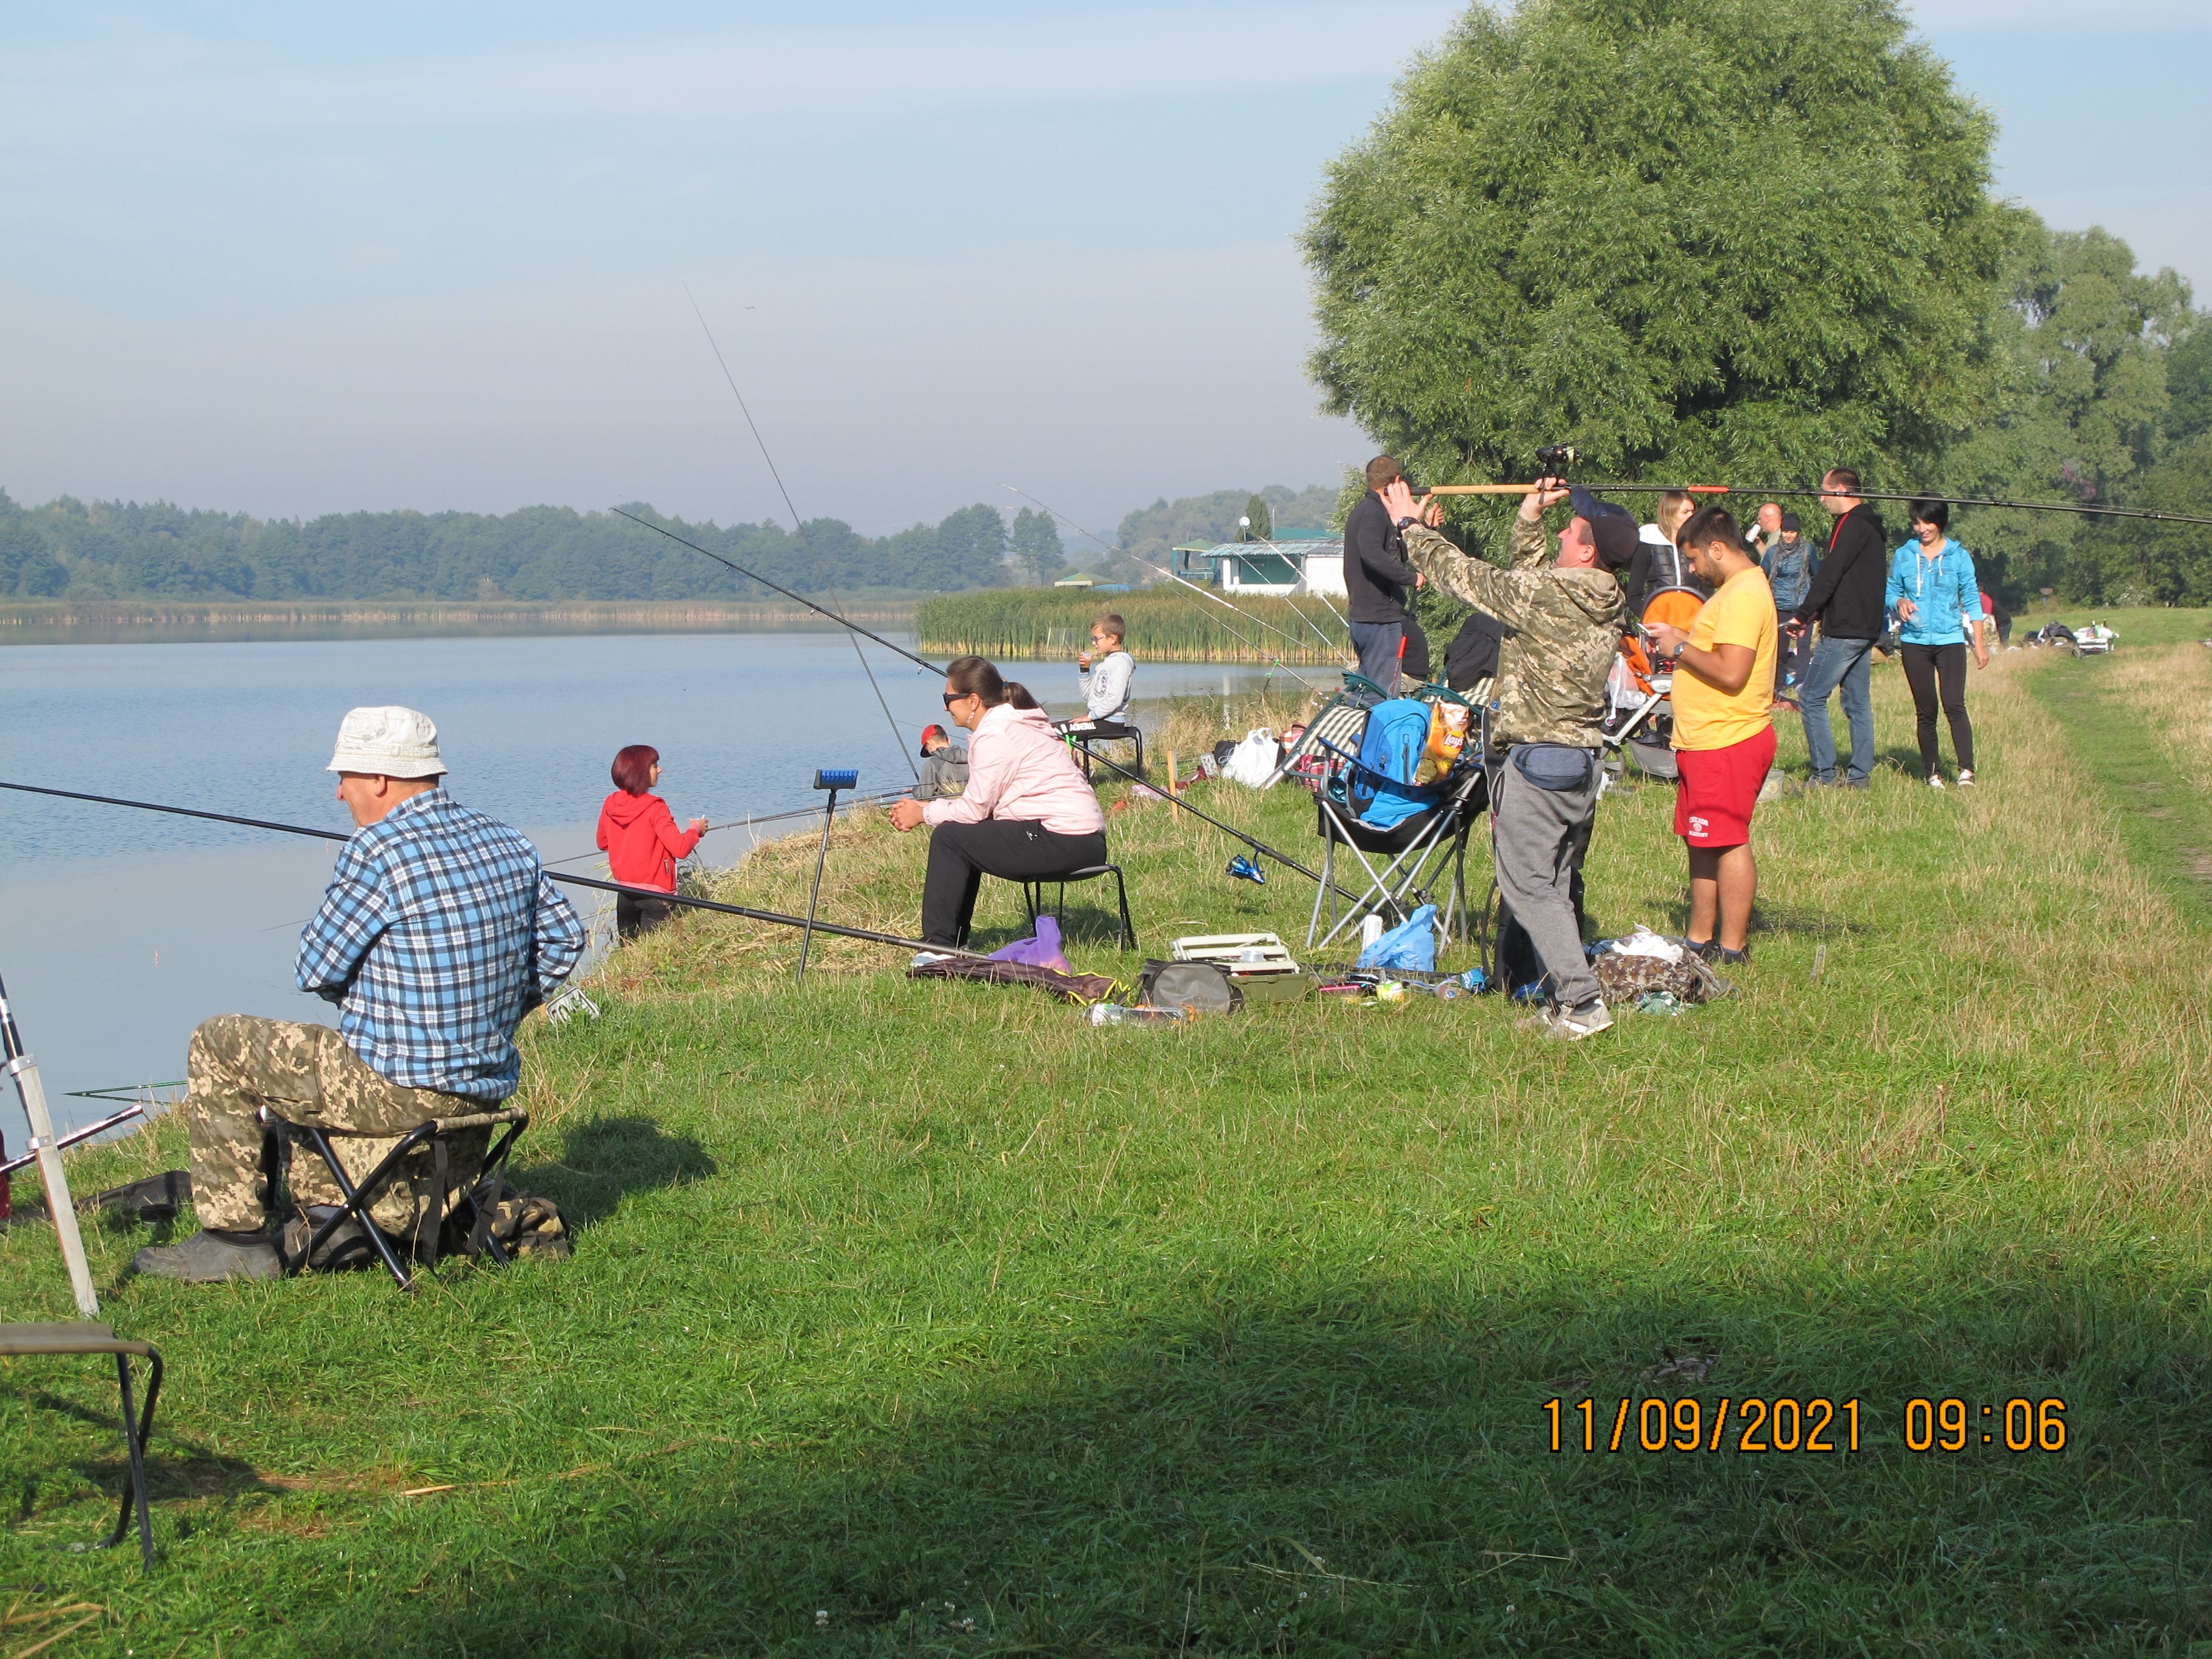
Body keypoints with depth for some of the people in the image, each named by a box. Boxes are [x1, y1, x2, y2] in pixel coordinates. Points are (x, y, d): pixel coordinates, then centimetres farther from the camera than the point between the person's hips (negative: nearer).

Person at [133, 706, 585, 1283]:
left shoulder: (377, 850, -17)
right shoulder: (508, 843, 5)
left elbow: (314, 971, -9)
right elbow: (563, 939, 15)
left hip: (399, 1091, -9)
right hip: (486, 1092, 9)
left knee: (218, 1046, 6)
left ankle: (236, 1238, 8)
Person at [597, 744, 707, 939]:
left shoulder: (609, 805, 2)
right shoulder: (655, 808, -16)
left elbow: (603, 844, 16)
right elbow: (680, 848, -20)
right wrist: (696, 830, -1)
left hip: (624, 894, 6)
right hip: (655, 894, -6)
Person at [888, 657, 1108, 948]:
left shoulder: (996, 736, -12)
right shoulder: (1016, 725, 19)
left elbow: (974, 809, -11)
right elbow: (981, 804, 17)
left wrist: (923, 814, 4)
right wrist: (926, 808, 11)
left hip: (1065, 842, -11)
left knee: (949, 838, -9)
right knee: (966, 839, 20)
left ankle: (937, 945, -5)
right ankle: (952, 941, 26)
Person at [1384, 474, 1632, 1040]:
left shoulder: (1543, 595, -17)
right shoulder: (1606, 602, 6)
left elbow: (1465, 574, -5)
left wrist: (1411, 526, 8)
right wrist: (1530, 517, 20)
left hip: (1536, 760, -8)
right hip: (1584, 759, 8)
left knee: (1528, 884, -5)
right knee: (1562, 884, 15)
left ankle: (1583, 1000, -11)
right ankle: (1567, 999, 17)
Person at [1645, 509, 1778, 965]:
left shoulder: (1743, 595, -18)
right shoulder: (1740, 588, 16)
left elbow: (1731, 672, -25)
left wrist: (1681, 649, -13)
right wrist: (1679, 637, 9)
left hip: (1726, 743, -11)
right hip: (1709, 740, 11)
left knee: (1727, 843, -6)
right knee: (1702, 843, 15)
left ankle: (1732, 948, -2)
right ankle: (1700, 939, 22)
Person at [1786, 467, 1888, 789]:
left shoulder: (1852, 525, -14)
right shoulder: (1872, 527, 17)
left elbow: (1830, 574, -19)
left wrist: (1803, 615, -15)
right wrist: (1819, 613, 17)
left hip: (1843, 630, -10)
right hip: (1867, 629, 10)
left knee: (1811, 697, -7)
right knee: (1858, 702, 12)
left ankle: (1825, 774, -9)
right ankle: (1860, 774, 12)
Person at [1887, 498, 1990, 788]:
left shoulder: (1959, 556, 3)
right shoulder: (1903, 556, 7)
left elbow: (1971, 600, 5)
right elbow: (1890, 592, 14)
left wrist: (1980, 643, 2)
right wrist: (1900, 602, -11)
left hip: (1950, 639, -2)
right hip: (1915, 641, 2)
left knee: (1954, 706, -15)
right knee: (1926, 711, 4)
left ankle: (1966, 771, -17)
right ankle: (1932, 773, 10)